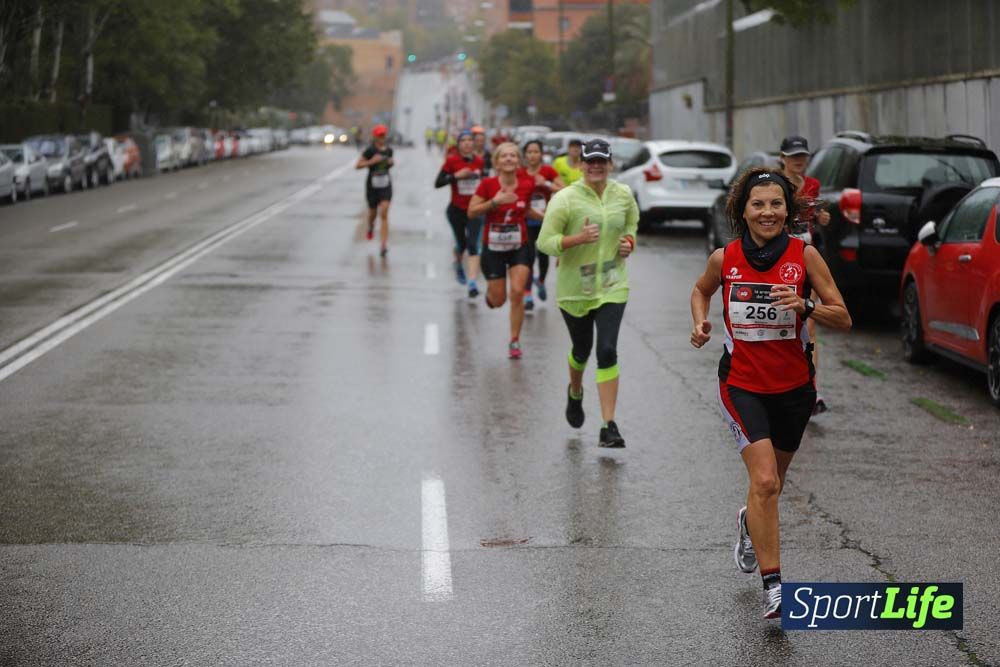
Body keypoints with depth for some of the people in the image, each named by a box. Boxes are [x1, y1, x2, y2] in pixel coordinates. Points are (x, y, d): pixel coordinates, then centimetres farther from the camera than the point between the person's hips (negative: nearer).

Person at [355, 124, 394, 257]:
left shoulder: (389, 150, 3)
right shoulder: (370, 150, -10)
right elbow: (357, 166, -10)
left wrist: (391, 163, 0)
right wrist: (371, 161, -22)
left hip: (385, 185, 1)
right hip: (372, 185, -1)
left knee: (384, 214, -12)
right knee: (373, 212, 15)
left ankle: (384, 246, -18)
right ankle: (370, 228, 53)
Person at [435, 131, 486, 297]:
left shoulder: (478, 161, 1)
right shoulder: (451, 160, -8)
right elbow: (438, 183, -11)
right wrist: (456, 176, -21)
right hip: (457, 210, -1)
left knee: (473, 245, -13)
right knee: (462, 243, 14)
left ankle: (472, 283, -19)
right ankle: (458, 265, 50)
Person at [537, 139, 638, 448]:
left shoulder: (623, 195, 1)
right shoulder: (565, 199, -12)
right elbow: (544, 242, -13)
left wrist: (629, 242, 1)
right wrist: (578, 239, -28)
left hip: (612, 286, 1)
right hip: (574, 286, -1)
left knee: (607, 352, -13)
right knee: (582, 350, 17)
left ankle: (609, 426, -11)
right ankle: (575, 392, 52)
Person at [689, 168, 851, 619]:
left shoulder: (804, 255, -9)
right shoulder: (724, 258, -6)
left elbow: (843, 318, -9)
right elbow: (701, 291, 16)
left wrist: (804, 307, -27)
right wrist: (700, 323, -3)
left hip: (793, 385, 2)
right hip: (741, 384, -2)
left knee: (771, 481, 21)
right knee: (764, 480, -19)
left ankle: (750, 523, 56)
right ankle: (772, 584, -14)